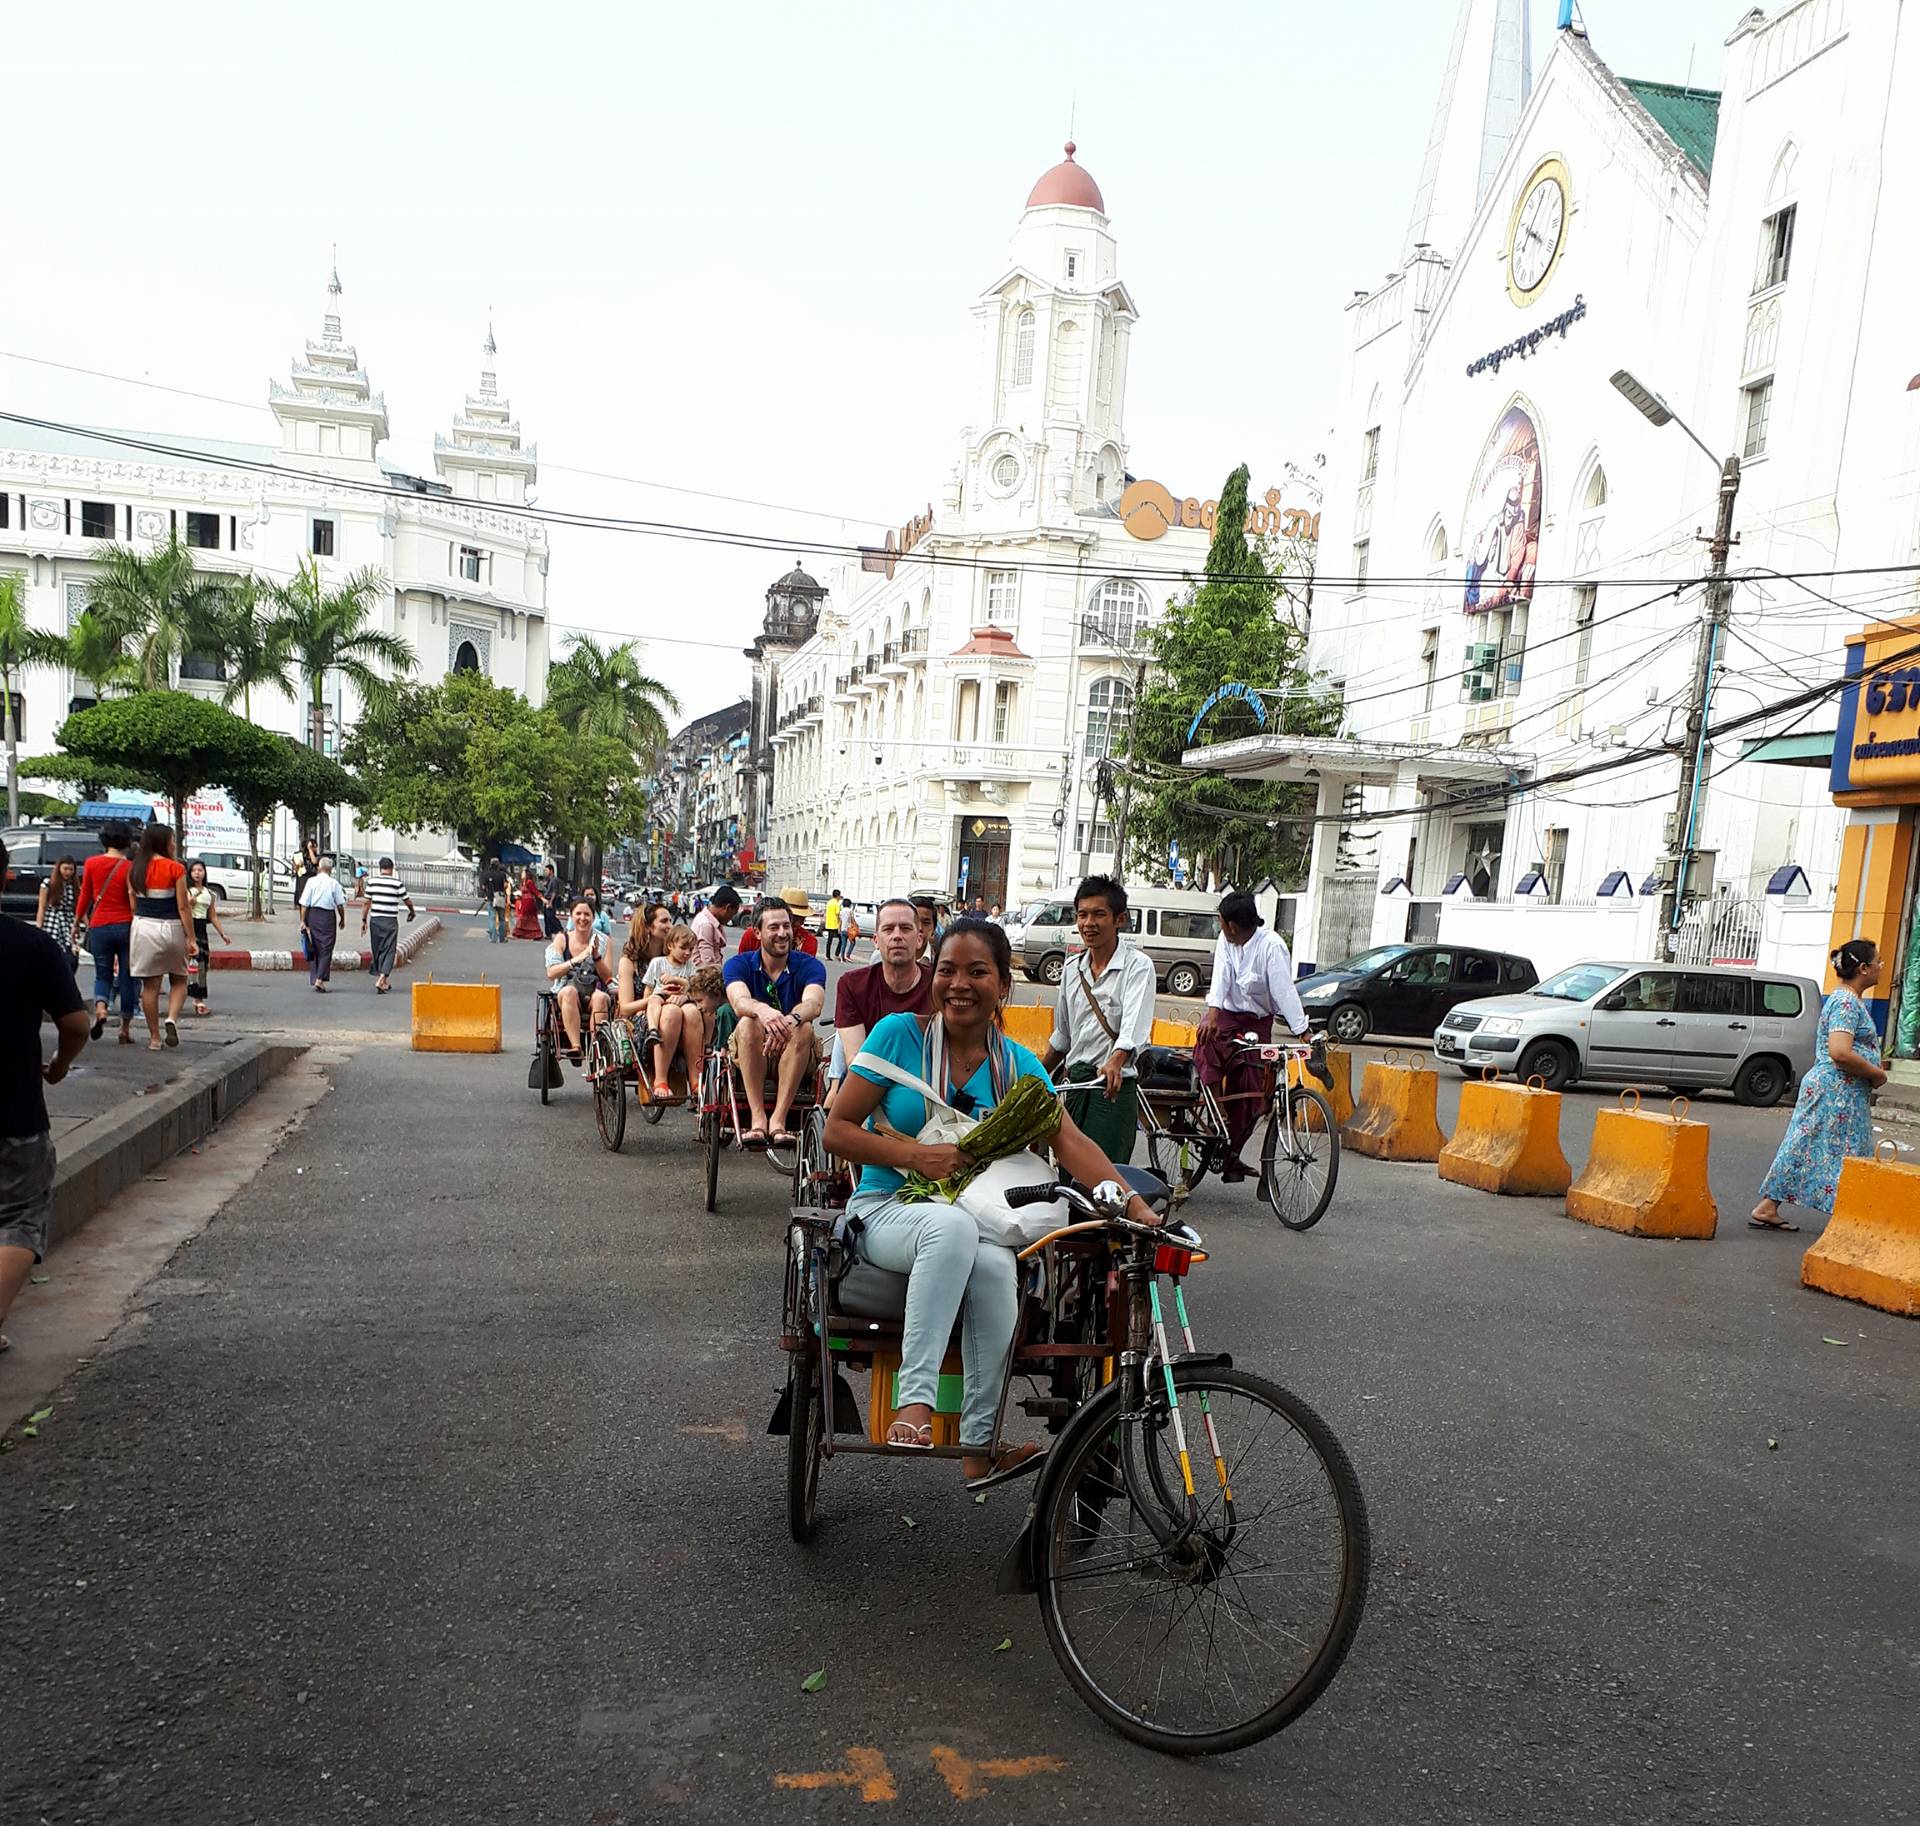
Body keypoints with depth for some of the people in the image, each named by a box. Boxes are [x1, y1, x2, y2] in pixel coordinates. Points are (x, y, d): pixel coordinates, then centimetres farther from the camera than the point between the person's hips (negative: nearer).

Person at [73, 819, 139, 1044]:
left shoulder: (92, 863, 0)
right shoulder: (131, 867, -6)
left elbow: (85, 896, 6)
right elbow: (135, 903, -5)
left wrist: (77, 921, 19)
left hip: (99, 926, 2)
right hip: (126, 926, -2)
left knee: (102, 974, 15)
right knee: (127, 978, 7)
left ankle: (100, 1008, -14)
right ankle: (125, 1029, 10)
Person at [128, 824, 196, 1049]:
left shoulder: (136, 870, 4)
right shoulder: (175, 869, -9)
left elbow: (133, 906, 7)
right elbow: (183, 907, -10)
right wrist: (191, 938, -7)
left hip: (143, 927, 3)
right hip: (171, 928, -3)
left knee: (149, 985, 9)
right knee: (179, 981, 13)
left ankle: (154, 1037, 12)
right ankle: (172, 1019, -11)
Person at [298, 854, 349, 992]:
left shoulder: (311, 881, -1)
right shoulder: (334, 883, -6)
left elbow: (304, 903, -2)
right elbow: (340, 904, -3)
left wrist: (303, 921, 1)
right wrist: (342, 919, 11)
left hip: (312, 915, 3)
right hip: (328, 916, -3)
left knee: (313, 949, 14)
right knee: (326, 949, 2)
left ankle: (314, 979, 18)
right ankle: (320, 979, -8)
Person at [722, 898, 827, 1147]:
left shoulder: (809, 965, -4)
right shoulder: (738, 964, -2)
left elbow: (814, 1004, -25)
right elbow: (739, 1002, -24)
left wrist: (791, 1019, -49)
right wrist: (763, 1010, -49)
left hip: (795, 1061, 0)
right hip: (750, 1057, 0)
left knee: (803, 1028, -31)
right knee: (748, 1023, -30)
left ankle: (778, 1120, -34)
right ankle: (757, 1118, -34)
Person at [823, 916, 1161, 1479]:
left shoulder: (1018, 1064, 3)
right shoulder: (899, 1034, -5)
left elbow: (1071, 1142, -8)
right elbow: (838, 1129, -4)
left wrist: (1135, 1205, -22)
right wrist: (918, 1156, -17)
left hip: (975, 1226, 2)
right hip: (887, 1211, -2)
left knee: (995, 1265, -33)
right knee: (953, 1226, -37)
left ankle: (979, 1443, -21)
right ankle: (914, 1403, -38)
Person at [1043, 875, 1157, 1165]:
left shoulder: (1137, 965, -9)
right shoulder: (1073, 966, 11)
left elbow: (1135, 1025, -25)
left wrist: (1115, 1063, -42)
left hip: (1114, 1086, -6)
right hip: (1076, 1083, 6)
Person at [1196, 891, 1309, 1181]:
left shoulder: (1271, 945, -19)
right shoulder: (1225, 940, -5)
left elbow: (1284, 990, -25)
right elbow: (1221, 975, -16)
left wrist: (1302, 1032, -34)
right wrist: (1213, 1012, -34)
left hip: (1258, 1022, -2)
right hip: (1226, 1013, 3)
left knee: (1249, 1094, -3)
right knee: (1207, 1042, -33)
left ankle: (1231, 1155, 10)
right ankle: (1217, 1110, -23)